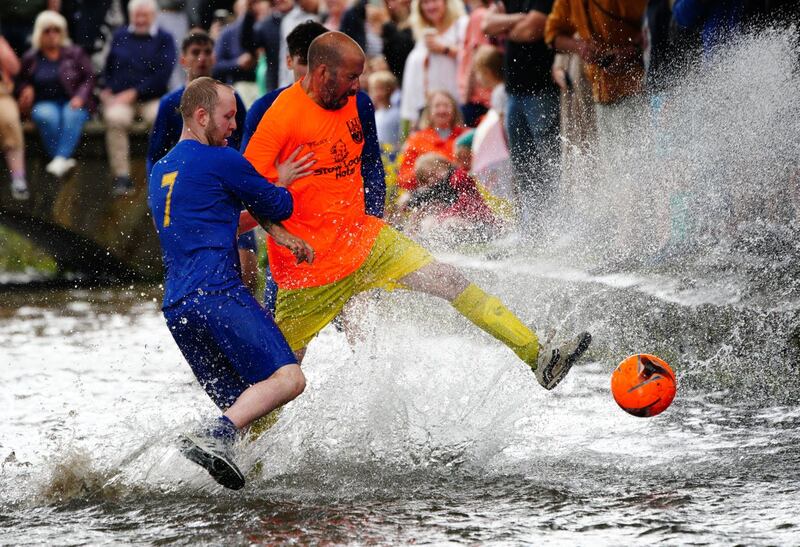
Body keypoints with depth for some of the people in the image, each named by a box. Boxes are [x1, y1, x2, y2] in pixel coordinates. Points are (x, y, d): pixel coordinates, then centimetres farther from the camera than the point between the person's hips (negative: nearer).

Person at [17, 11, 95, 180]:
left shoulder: (75, 54, 9)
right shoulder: (30, 59, 12)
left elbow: (89, 79, 6)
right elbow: (23, 82, 24)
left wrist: (80, 97, -12)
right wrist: (26, 89, -1)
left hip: (73, 103, -1)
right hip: (44, 103, 1)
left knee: (72, 115, -38)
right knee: (46, 116, -37)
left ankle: (61, 158, -49)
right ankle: (64, 161, -39)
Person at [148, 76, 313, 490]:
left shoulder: (160, 172, 26)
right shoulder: (221, 160, 1)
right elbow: (279, 206, 11)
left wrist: (277, 231, 22)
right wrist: (281, 183, 34)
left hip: (176, 308, 9)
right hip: (218, 295, -9)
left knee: (243, 405, 11)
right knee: (288, 378, -21)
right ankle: (213, 438, -37)